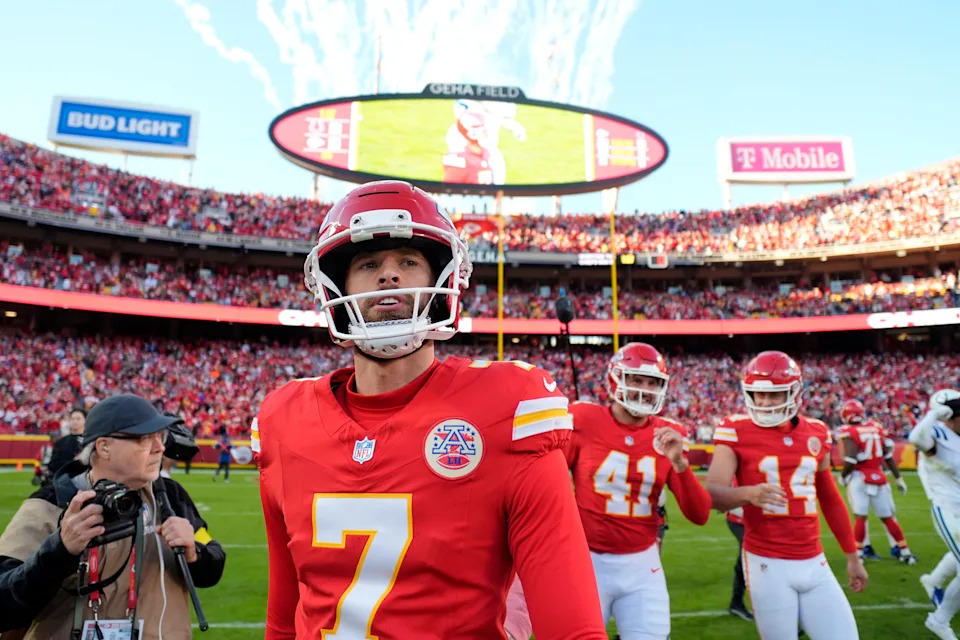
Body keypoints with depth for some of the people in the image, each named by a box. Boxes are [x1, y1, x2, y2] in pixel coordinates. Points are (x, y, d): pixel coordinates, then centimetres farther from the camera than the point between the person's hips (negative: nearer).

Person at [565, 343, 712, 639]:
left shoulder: (667, 436, 0)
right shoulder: (583, 421, -9)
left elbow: (699, 515, -3)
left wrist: (679, 463, -17)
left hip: (642, 565, 3)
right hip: (587, 561, -2)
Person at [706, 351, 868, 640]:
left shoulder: (815, 433, 6)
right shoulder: (737, 431, -8)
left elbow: (830, 499, 18)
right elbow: (712, 494, -16)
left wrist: (852, 556, 22)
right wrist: (748, 493, -36)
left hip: (814, 562, 4)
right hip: (767, 564, -4)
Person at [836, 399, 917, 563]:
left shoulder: (848, 432, -11)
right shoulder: (876, 427, 6)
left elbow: (851, 459, -19)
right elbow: (888, 455, 10)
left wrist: (842, 476, -2)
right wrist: (898, 478, 18)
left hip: (859, 477, -5)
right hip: (879, 477, 5)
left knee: (860, 517, -3)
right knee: (887, 517, 15)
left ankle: (858, 553, 0)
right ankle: (904, 551, 22)